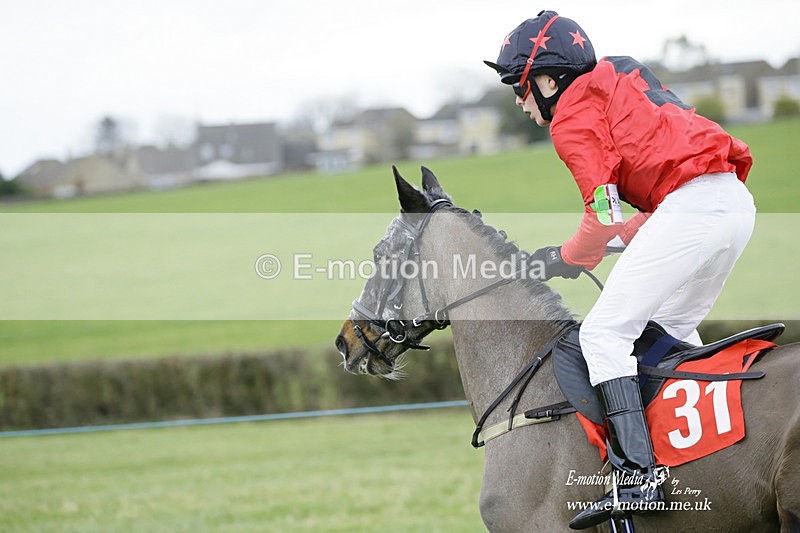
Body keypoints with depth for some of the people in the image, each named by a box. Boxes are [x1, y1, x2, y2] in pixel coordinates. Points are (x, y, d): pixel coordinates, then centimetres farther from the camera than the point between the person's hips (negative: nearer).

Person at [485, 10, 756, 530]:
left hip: (690, 207, -10)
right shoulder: (616, 86, 29)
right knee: (672, 332, 24)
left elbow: (605, 211, -5)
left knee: (604, 331, -8)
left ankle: (637, 477, -20)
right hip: (738, 202, 10)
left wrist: (567, 259, 13)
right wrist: (624, 236, 23)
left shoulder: (574, 114, 1)